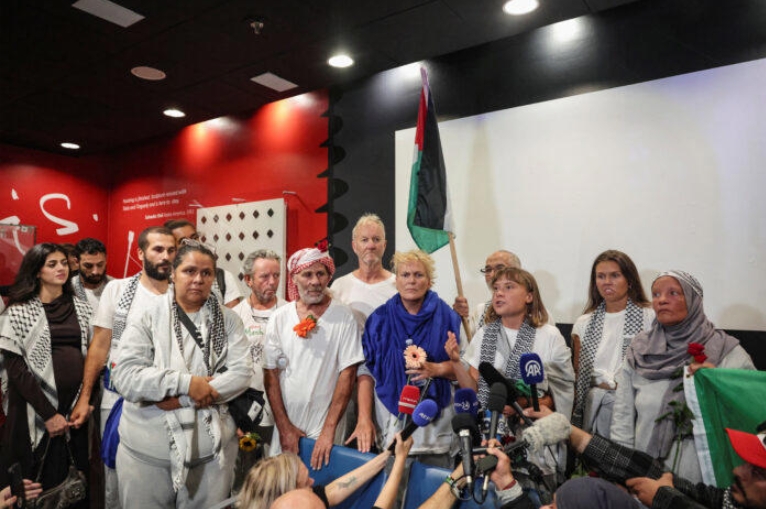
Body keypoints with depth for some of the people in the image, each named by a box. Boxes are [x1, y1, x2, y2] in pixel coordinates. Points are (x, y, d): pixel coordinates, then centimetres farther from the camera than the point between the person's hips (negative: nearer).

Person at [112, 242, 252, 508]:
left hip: (212, 448, 1)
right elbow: (126, 377, -12)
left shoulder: (228, 320, -1)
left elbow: (241, 373, -9)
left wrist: (183, 399, -16)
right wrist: (185, 382, -21)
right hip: (147, 451, -1)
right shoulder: (147, 321, -3)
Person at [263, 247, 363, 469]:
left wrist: (329, 430, -13)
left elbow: (347, 374, -10)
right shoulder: (279, 318, 0)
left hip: (326, 428, -2)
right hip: (286, 426, 3)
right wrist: (284, 427, -3)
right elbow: (271, 374, 1)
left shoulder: (343, 316, -8)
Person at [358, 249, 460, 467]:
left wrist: (437, 369, -14)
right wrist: (364, 418, -5)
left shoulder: (446, 318, 3)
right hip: (390, 421, 0)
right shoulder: (380, 319, 4)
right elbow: (366, 370, 2)